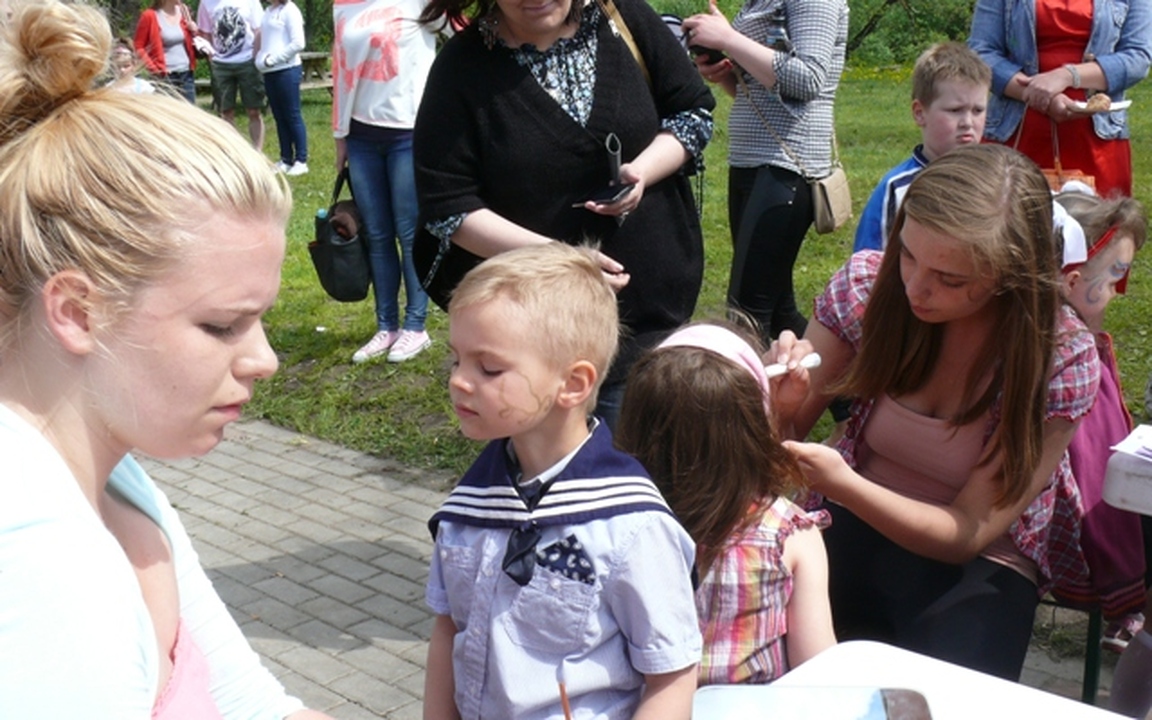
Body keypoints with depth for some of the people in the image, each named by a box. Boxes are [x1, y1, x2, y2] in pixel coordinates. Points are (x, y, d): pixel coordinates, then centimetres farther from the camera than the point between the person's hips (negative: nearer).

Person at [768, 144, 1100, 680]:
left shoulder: (1062, 360, -17)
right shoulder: (869, 285, -11)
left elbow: (967, 534, -15)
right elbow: (787, 438, 0)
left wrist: (843, 485, -31)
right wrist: (784, 405, -25)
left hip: (979, 566, -2)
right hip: (855, 528, 2)